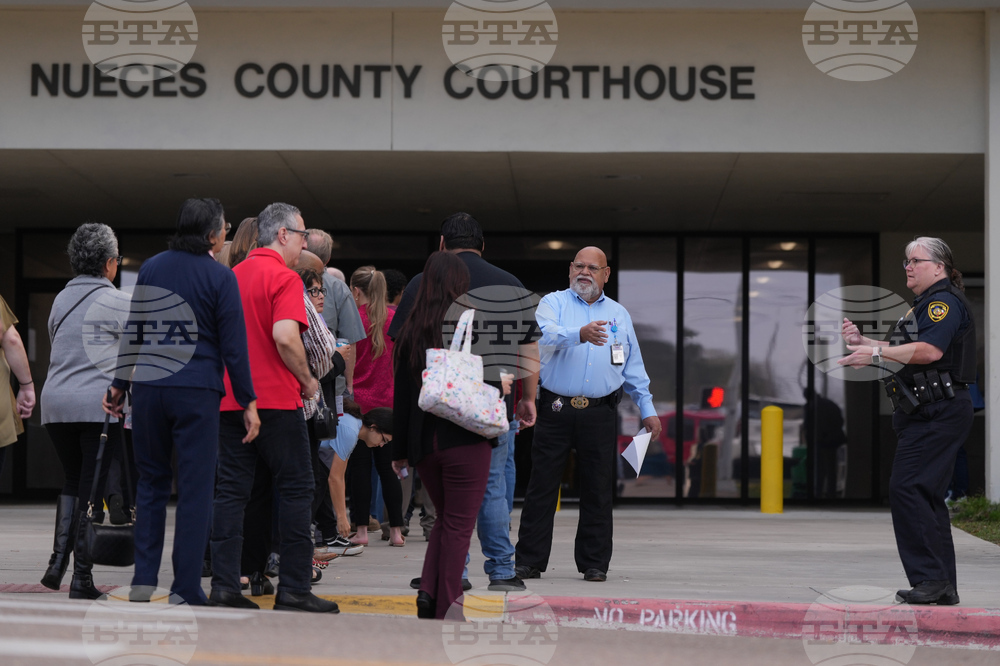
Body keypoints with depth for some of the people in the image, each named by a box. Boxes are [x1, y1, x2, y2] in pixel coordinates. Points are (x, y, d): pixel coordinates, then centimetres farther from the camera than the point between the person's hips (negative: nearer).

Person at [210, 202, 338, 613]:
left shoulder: (232, 275, 14)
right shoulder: (283, 277, -9)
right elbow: (285, 337, -22)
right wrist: (307, 380, -8)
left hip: (230, 398, 7)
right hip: (276, 399, -7)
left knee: (231, 490, 6)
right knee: (295, 489, 1)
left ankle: (224, 584, 2)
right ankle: (294, 588, 0)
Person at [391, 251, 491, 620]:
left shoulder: (409, 332, 4)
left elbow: (401, 395, 7)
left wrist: (400, 451, 12)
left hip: (425, 443, 5)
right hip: (465, 441, -5)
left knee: (445, 519, 21)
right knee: (459, 525, 2)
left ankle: (428, 590, 5)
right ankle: (446, 608, 1)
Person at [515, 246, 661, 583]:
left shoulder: (619, 314, 17)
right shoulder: (554, 303, 5)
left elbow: (633, 367, 21)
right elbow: (546, 336, -18)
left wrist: (647, 409, 14)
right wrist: (580, 335, -36)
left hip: (600, 413, 2)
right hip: (556, 410, -2)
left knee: (598, 490, 3)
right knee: (542, 486, -1)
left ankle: (594, 563, 11)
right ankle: (529, 561, 5)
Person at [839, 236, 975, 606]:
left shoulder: (944, 301, -10)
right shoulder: (926, 305, 24)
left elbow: (929, 351, -25)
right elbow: (902, 353, 29)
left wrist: (875, 354, -24)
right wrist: (861, 340, 17)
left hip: (937, 414, -11)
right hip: (925, 414, 11)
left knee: (907, 489, -17)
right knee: (927, 497, 10)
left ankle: (930, 577, -17)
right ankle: (943, 588, 12)